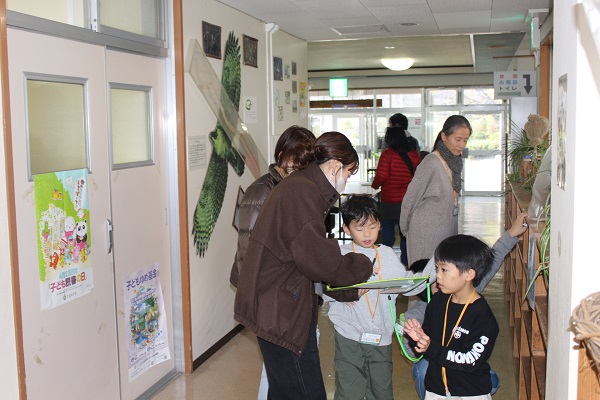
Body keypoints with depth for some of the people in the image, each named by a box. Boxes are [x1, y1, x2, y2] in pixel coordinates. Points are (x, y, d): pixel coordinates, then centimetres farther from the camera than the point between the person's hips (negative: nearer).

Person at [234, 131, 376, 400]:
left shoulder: (298, 185, 17)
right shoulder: (303, 192, -16)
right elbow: (317, 257, -21)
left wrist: (345, 289, 11)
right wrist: (362, 267, -5)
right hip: (279, 309, -11)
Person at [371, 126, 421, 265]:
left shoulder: (387, 154, -11)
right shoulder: (414, 155, 0)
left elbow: (381, 176, -16)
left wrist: (374, 185, 3)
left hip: (390, 202, -3)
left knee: (387, 234, 7)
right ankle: (406, 263, 17)